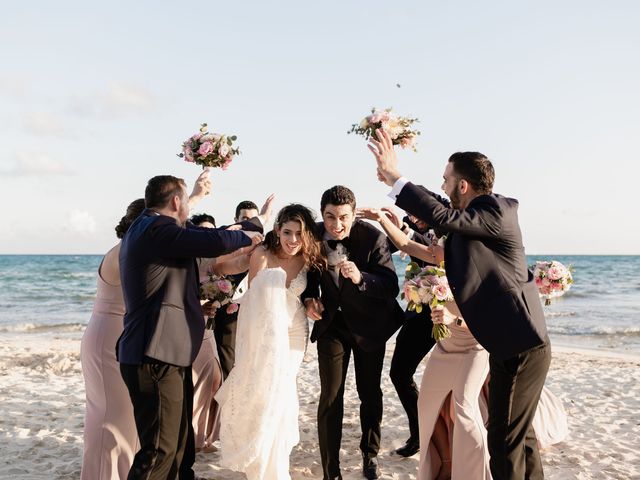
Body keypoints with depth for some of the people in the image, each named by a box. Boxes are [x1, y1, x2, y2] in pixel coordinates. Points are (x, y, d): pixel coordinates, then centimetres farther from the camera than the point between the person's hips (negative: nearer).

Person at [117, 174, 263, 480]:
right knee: (160, 449, -8)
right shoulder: (157, 229, -14)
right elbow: (215, 242, -21)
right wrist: (246, 237, -3)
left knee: (178, 442, 18)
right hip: (156, 356, -11)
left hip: (165, 354, 11)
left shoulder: (143, 228, 19)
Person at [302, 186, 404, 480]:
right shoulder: (314, 236, -14)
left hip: (369, 323, -1)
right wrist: (309, 298, -15)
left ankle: (370, 454, 38)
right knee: (330, 398, -2)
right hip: (331, 323, 1)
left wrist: (360, 278, -43)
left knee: (370, 394, 14)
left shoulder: (373, 238, -23)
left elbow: (391, 286, -25)